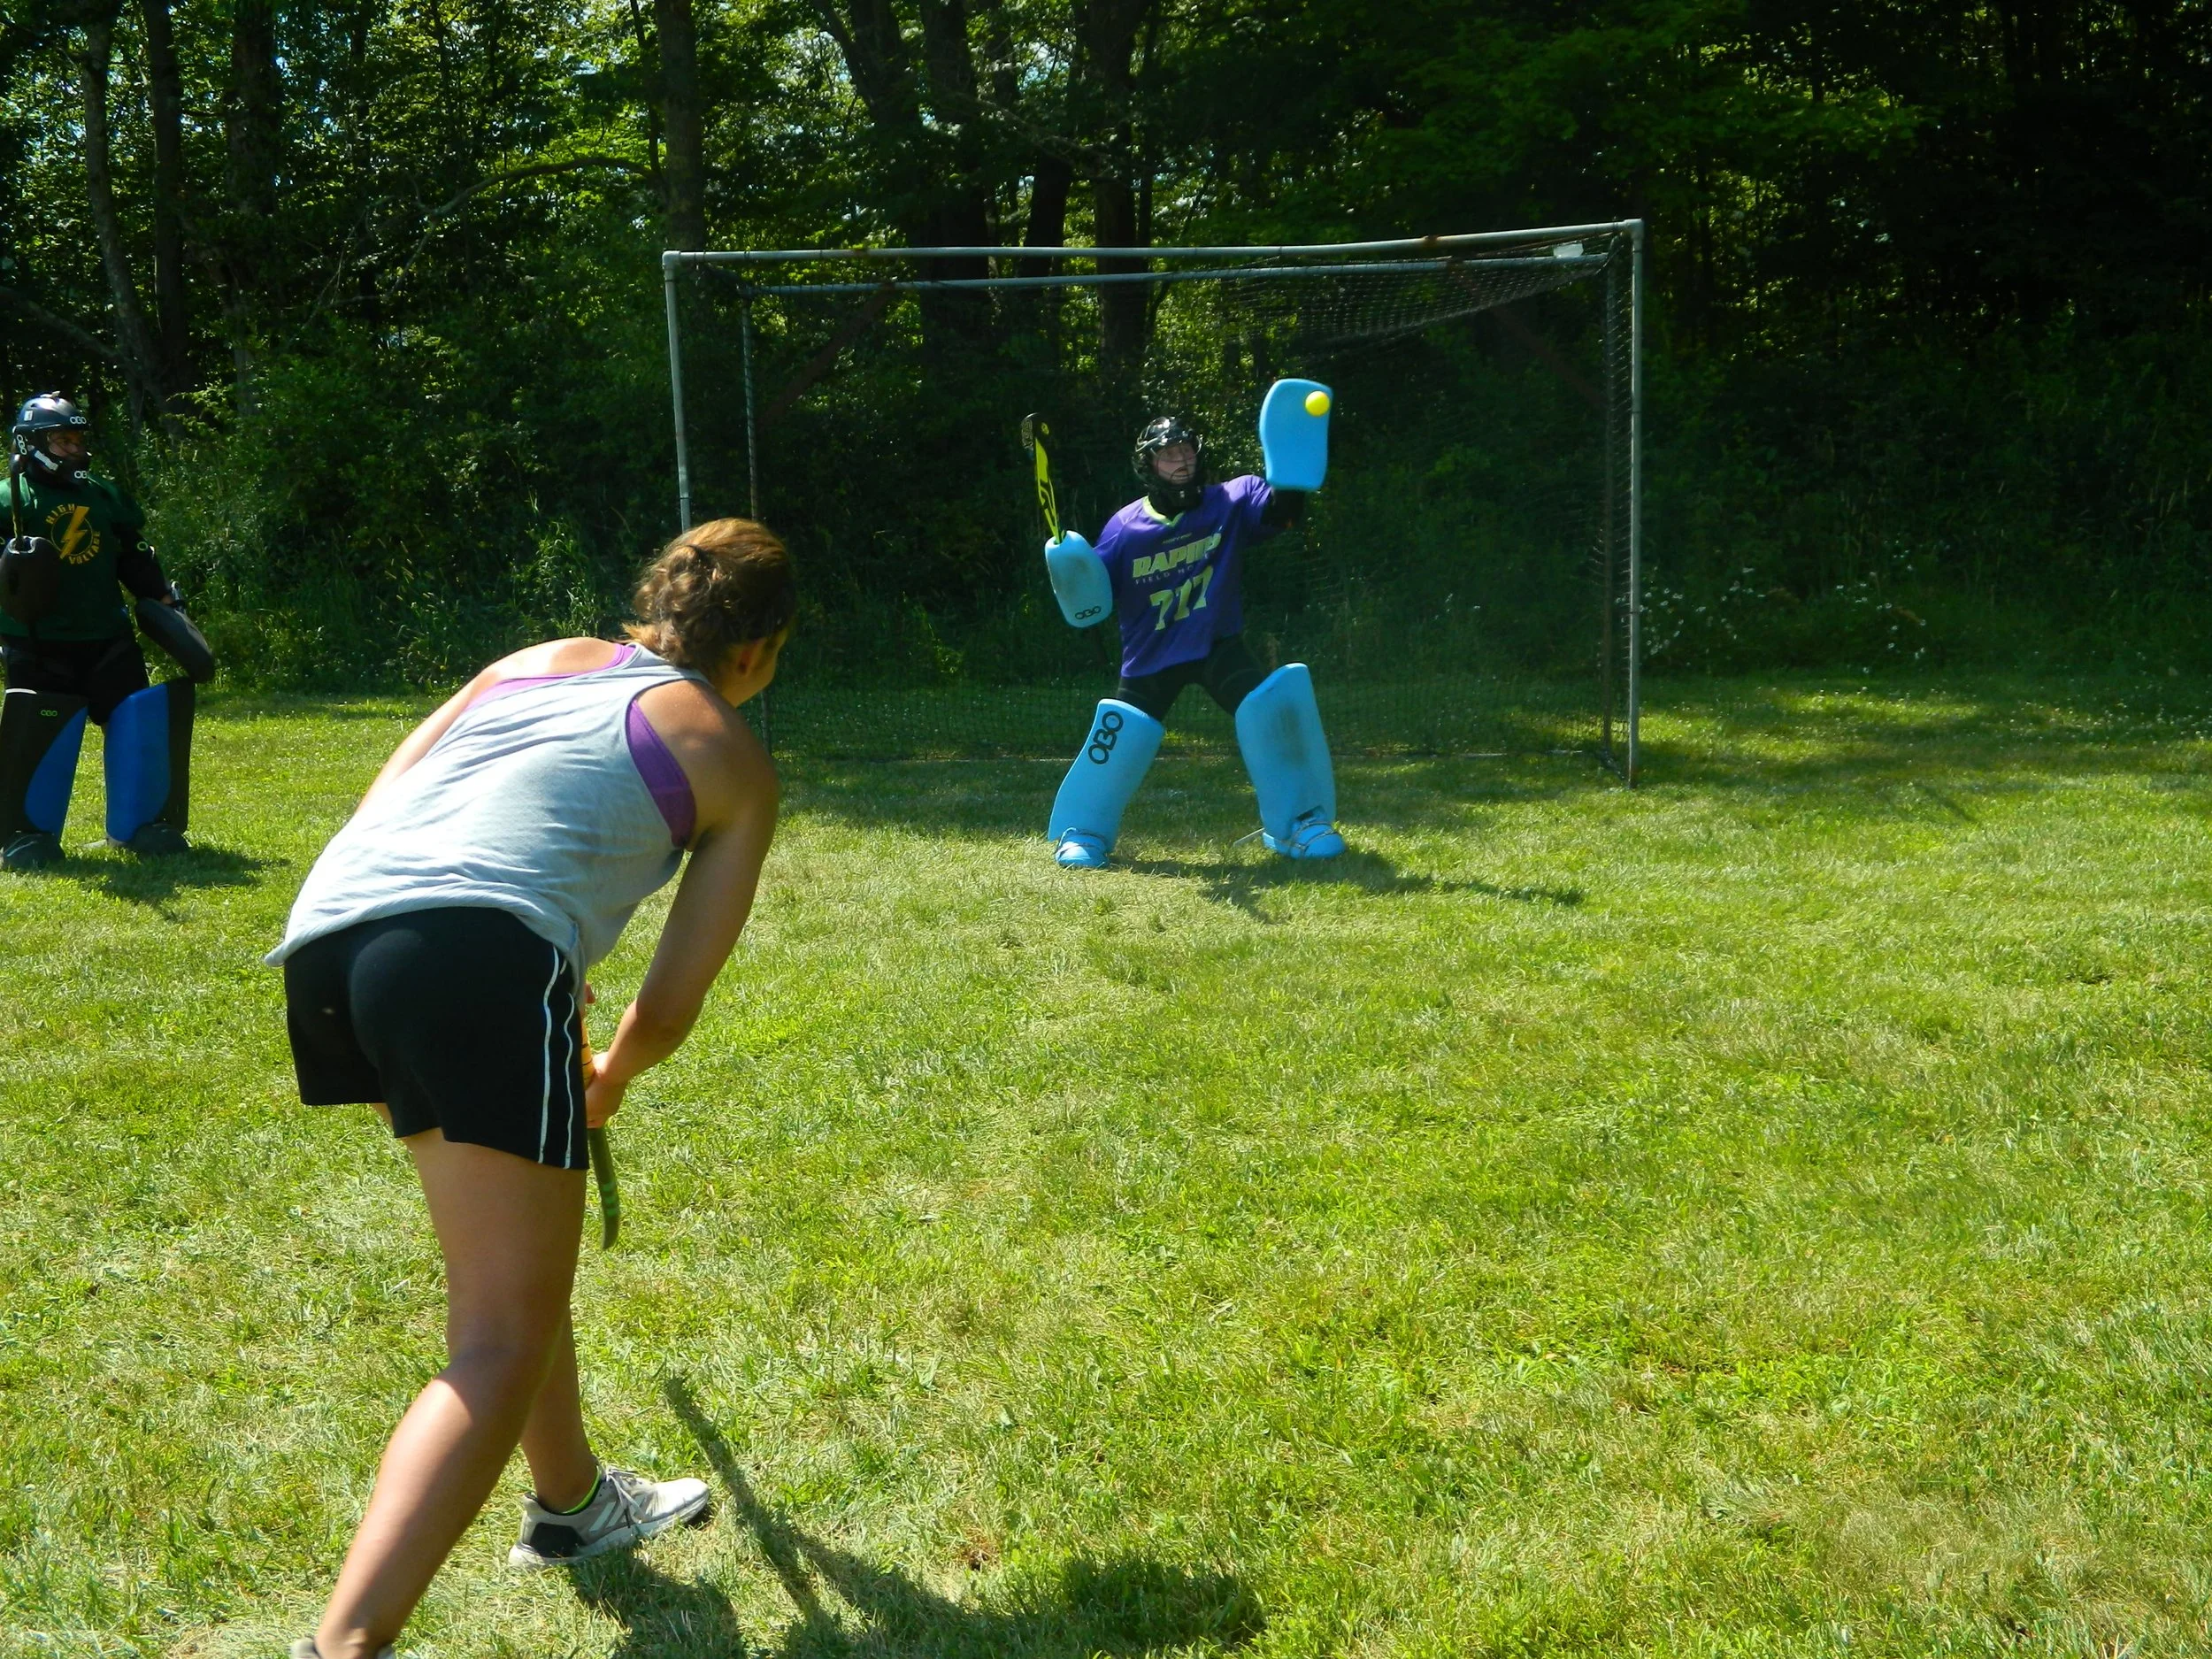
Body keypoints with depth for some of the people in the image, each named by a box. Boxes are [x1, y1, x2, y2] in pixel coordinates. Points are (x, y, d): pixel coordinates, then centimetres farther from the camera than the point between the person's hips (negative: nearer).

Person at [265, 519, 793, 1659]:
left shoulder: (538, 660, 29)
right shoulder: (737, 761, 17)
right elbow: (668, 1009, 14)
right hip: (481, 958, -7)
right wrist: (610, 1079, 36)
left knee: (514, 1252, 27)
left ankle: (572, 1502, 45)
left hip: (324, 930, 7)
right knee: (502, 1345, -5)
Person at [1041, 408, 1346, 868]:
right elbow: (1092, 600, -4)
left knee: (1273, 707, -15)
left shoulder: (1229, 502, -7)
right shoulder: (1124, 527, -6)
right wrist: (1069, 574, -24)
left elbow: (1280, 509, -25)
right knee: (1119, 735, -3)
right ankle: (1083, 831, 18)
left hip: (1218, 645, 0)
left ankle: (1298, 822, 2)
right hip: (1151, 654, 0)